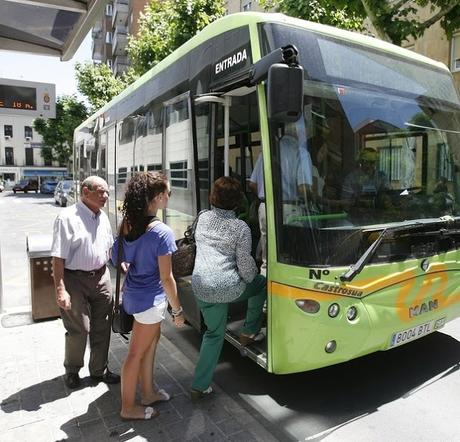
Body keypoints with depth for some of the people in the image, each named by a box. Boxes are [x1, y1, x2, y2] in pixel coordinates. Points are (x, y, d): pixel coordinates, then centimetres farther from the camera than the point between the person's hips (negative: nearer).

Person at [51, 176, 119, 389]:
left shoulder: (103, 217, 6)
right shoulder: (67, 217, -15)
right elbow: (58, 257, -17)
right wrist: (60, 290, -20)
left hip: (101, 277, 6)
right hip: (76, 279, -6)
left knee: (102, 328, 13)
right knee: (78, 330, 4)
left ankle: (99, 370, 31)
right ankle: (72, 370, 31)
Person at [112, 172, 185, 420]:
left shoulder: (127, 225, -1)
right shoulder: (162, 232, -23)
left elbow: (119, 260, 8)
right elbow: (166, 278, -19)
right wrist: (177, 310, -10)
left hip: (133, 292, 8)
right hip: (150, 298, -7)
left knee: (152, 340, 23)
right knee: (136, 353, 8)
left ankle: (148, 392, 39)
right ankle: (128, 407, 28)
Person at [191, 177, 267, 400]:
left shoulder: (202, 218, 6)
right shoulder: (240, 227, -8)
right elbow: (245, 264, -7)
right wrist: (252, 277, 15)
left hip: (200, 287, 5)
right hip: (227, 287, -5)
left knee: (214, 333, 23)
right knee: (262, 283, 24)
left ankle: (199, 386, 23)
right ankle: (249, 332, 31)